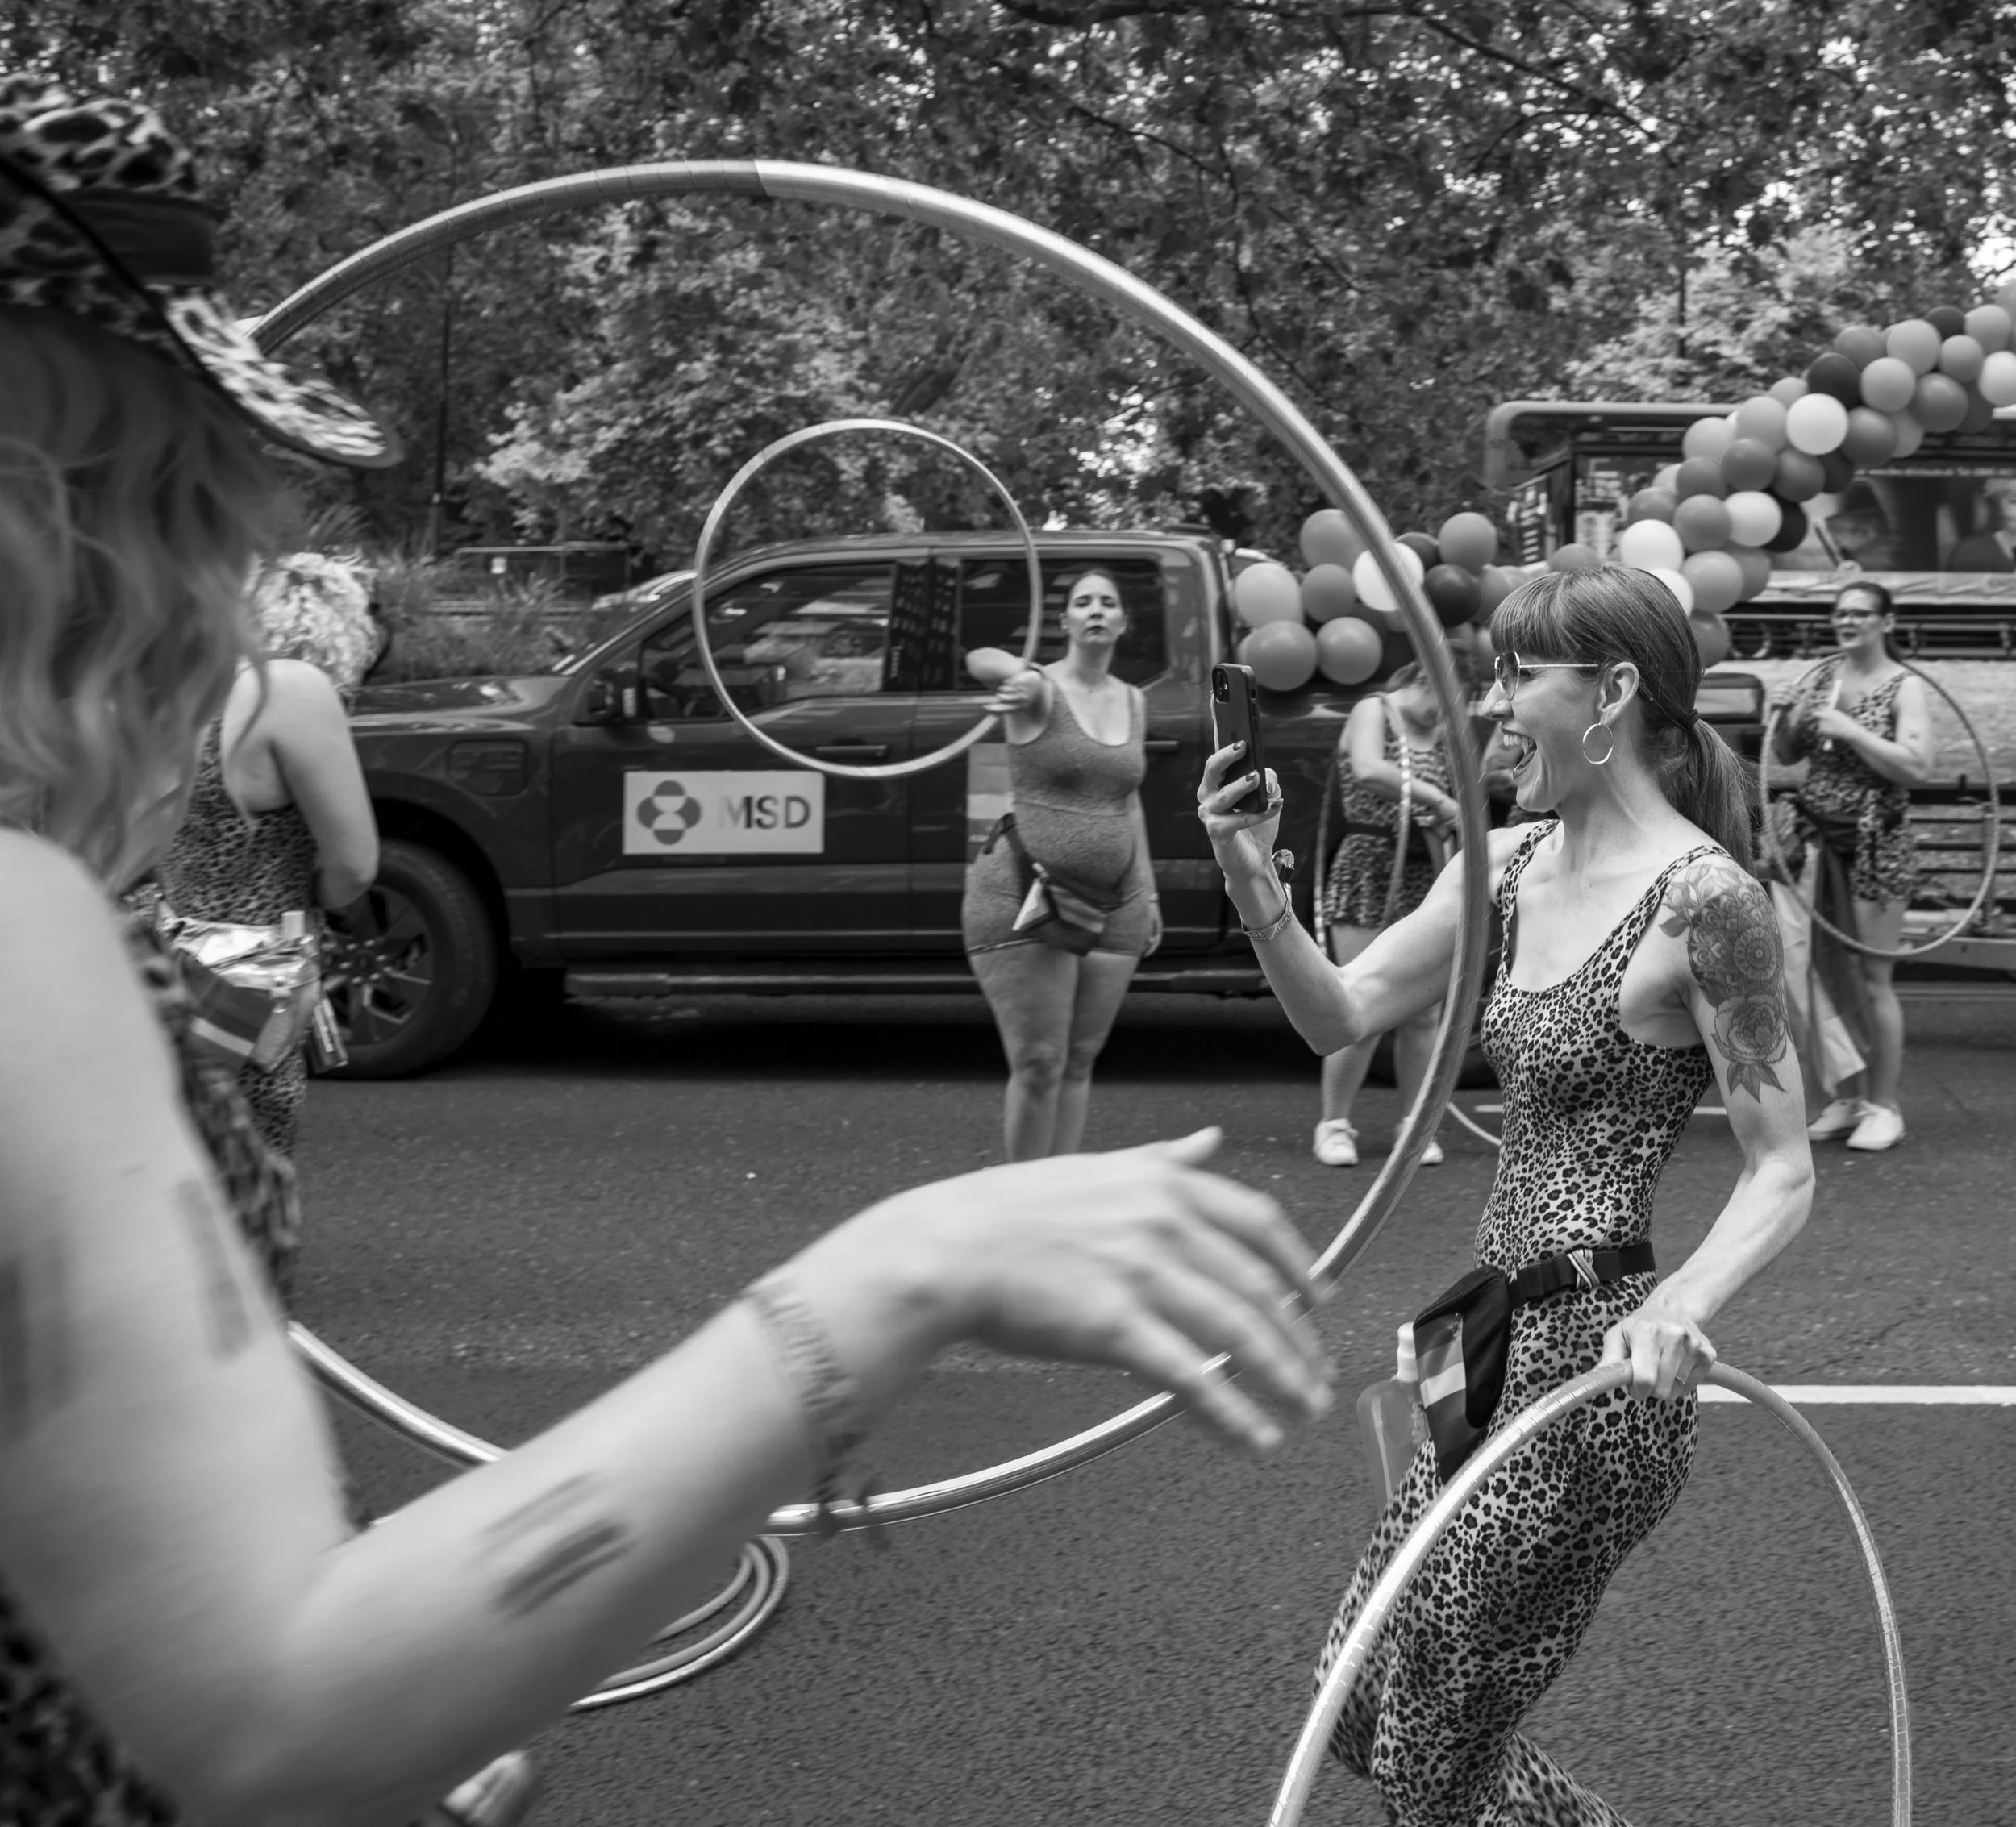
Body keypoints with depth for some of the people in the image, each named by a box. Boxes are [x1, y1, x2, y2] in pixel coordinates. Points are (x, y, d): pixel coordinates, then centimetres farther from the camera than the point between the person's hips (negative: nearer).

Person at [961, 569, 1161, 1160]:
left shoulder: (1133, 702, 12)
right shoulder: (1039, 689, -7)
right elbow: (981, 660, -30)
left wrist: (1148, 893, 17)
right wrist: (1019, 678, -54)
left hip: (1114, 905, 5)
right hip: (1026, 899, -5)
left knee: (1079, 1063, 8)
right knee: (1039, 1065, -6)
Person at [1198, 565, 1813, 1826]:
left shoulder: (1703, 897, -16)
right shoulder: (1507, 864, 6)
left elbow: (1783, 1175, -14)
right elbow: (1341, 1014, 6)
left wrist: (1682, 1304, -31)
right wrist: (1255, 885, -9)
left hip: (1594, 1358, -8)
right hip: (1504, 1341, 8)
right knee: (1367, 1712, 19)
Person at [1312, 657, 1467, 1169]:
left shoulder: (1442, 734, 15)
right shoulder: (1373, 711, -4)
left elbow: (1450, 812, 17)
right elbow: (1368, 771, -25)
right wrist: (1434, 797, -22)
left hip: (1425, 881, 6)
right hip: (1368, 873, -6)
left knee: (1423, 1012, 4)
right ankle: (1334, 1123, 6)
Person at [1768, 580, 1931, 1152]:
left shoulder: (1905, 687, -6)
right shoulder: (1823, 677, 9)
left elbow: (1918, 768, -17)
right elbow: (1787, 756, 15)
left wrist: (1850, 730, -20)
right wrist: (1786, 718, -5)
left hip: (1876, 845, -5)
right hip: (1820, 838, 5)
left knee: (1873, 980, -1)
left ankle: (1883, 1106, 9)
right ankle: (1845, 1098, 19)